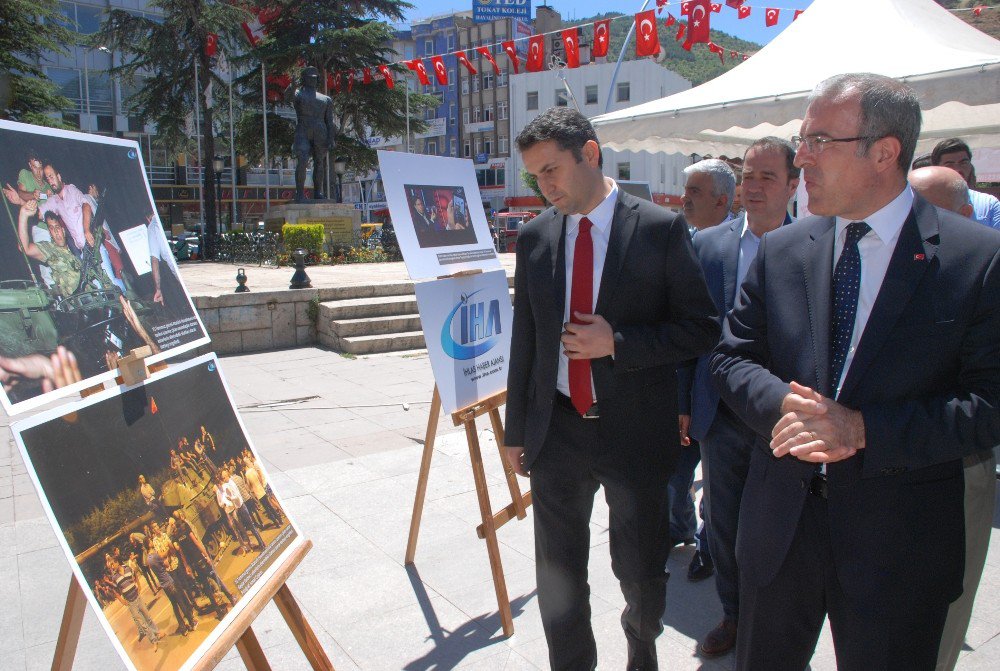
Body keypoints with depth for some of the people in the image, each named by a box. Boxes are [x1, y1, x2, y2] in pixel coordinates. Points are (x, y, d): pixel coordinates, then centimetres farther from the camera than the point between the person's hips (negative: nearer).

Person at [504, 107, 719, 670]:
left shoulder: (661, 229, -8)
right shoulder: (535, 235, 4)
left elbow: (701, 328, -6)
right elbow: (525, 339, 9)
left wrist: (617, 343, -19)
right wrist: (516, 431, 10)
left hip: (635, 430, -3)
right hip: (556, 429, 3)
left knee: (642, 572, 13)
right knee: (558, 575, 12)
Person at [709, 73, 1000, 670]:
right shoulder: (782, 251, 2)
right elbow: (732, 357, 3)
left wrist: (863, 428, -23)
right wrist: (785, 406, -18)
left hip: (898, 541, -3)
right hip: (780, 526, 3)